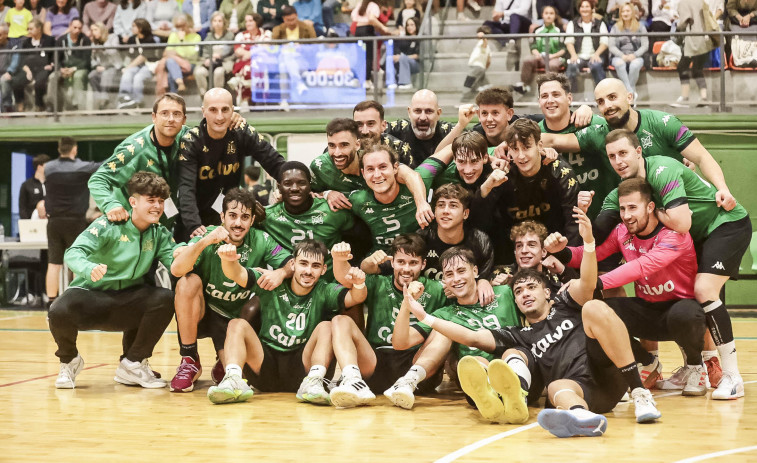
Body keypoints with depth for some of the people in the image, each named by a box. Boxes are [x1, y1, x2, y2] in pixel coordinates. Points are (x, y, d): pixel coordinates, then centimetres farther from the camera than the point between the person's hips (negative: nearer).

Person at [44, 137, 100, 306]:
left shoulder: (48, 168, 3)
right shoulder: (83, 167, -8)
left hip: (54, 221, 3)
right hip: (75, 221, -3)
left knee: (54, 264, 4)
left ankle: (52, 303, 3)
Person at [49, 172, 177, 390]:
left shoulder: (159, 233, 1)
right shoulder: (108, 226, -13)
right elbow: (73, 253, -25)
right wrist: (89, 268, -48)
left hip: (127, 302, 4)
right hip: (91, 293, -4)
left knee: (165, 298, -26)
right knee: (59, 312, -36)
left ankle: (133, 364, -5)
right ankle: (69, 360, 2)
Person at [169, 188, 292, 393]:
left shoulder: (260, 242, -11)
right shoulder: (207, 237, -17)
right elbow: (176, 270, -31)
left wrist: (281, 273, -35)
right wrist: (204, 242, -46)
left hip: (237, 319, 1)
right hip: (201, 313, -1)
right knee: (189, 281, -31)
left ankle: (223, 364, 21)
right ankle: (190, 362, -17)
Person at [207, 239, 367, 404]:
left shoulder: (324, 292, 0)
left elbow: (357, 297, -17)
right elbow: (236, 274, -11)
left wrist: (358, 284, -41)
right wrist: (228, 259, -34)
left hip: (301, 369, -1)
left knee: (326, 327, -19)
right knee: (237, 324, -18)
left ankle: (314, 382, -36)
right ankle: (233, 380, -40)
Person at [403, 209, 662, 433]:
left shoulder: (565, 307, 24)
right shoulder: (519, 337, 29)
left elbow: (587, 285, 2)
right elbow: (473, 337, 18)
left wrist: (589, 241, -17)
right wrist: (424, 316, 12)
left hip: (606, 374, -1)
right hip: (582, 392, 1)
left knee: (593, 308, -22)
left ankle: (639, 394, -38)